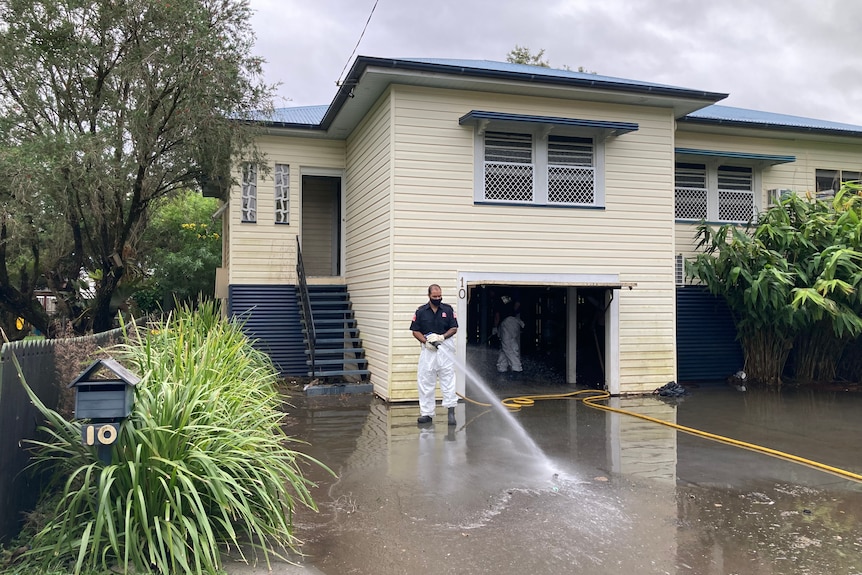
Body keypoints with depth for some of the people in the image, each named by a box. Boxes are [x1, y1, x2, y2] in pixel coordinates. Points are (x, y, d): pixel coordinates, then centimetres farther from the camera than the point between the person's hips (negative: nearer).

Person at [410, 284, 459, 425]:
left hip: (445, 348, -1)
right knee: (425, 381, 4)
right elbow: (415, 331, 4)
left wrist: (442, 337, -12)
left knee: (448, 379, -2)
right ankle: (426, 413, 13)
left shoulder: (448, 310, 3)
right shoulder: (421, 312, 2)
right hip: (428, 349, 1)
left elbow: (454, 328, 3)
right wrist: (426, 341, -12)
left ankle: (451, 411, 2)